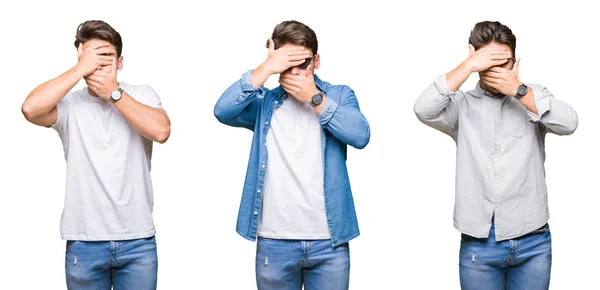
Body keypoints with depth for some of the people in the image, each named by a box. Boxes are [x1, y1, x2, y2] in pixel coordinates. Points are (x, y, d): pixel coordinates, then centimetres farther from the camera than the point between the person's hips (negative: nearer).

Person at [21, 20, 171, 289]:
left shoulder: (142, 94, 3)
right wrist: (80, 69, -15)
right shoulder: (70, 103, 1)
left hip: (138, 240, 0)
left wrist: (114, 92, -12)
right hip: (84, 243, 0)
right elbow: (30, 109, -19)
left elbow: (161, 131, -16)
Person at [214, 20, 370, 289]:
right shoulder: (265, 103, 6)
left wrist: (314, 98, -13)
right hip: (274, 242, 0)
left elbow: (360, 136, -12)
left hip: (329, 241, 0)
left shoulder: (339, 95, 6)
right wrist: (265, 69, -18)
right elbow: (223, 111, -13)